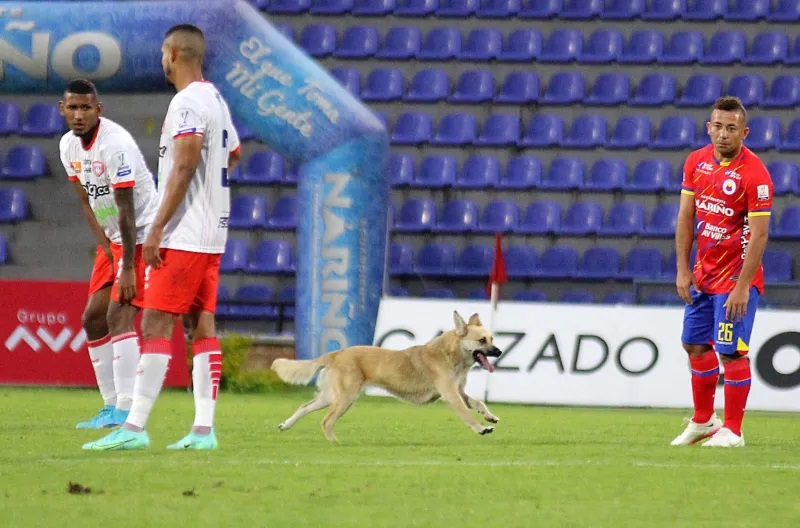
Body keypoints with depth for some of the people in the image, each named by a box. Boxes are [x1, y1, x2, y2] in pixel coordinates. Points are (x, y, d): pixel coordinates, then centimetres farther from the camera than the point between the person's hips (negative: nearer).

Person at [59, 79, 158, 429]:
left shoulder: (116, 144, -23)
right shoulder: (69, 145, 3)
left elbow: (126, 210, -24)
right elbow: (87, 203, 9)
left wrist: (127, 266, -24)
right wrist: (107, 251, -1)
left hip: (143, 235, -9)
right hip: (112, 239, 9)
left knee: (119, 314, -19)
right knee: (93, 318, 7)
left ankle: (126, 410, -22)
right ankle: (111, 406, 14)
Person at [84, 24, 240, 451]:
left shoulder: (187, 103, -14)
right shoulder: (217, 101, 15)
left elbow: (185, 166, -21)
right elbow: (231, 158, 28)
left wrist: (158, 227, -21)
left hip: (183, 237, -9)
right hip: (212, 234, 9)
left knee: (156, 325, -10)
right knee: (202, 326, 7)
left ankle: (134, 427, -13)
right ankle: (203, 429, 4)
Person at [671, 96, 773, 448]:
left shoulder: (754, 174, -18)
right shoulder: (696, 162, 2)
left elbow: (759, 234, -19)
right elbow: (686, 217, 7)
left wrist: (742, 287, -21)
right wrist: (683, 269, 1)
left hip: (736, 276, -7)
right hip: (704, 273, 7)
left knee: (731, 351, -7)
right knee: (695, 344, 13)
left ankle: (732, 431, 3)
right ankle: (703, 420, 28)